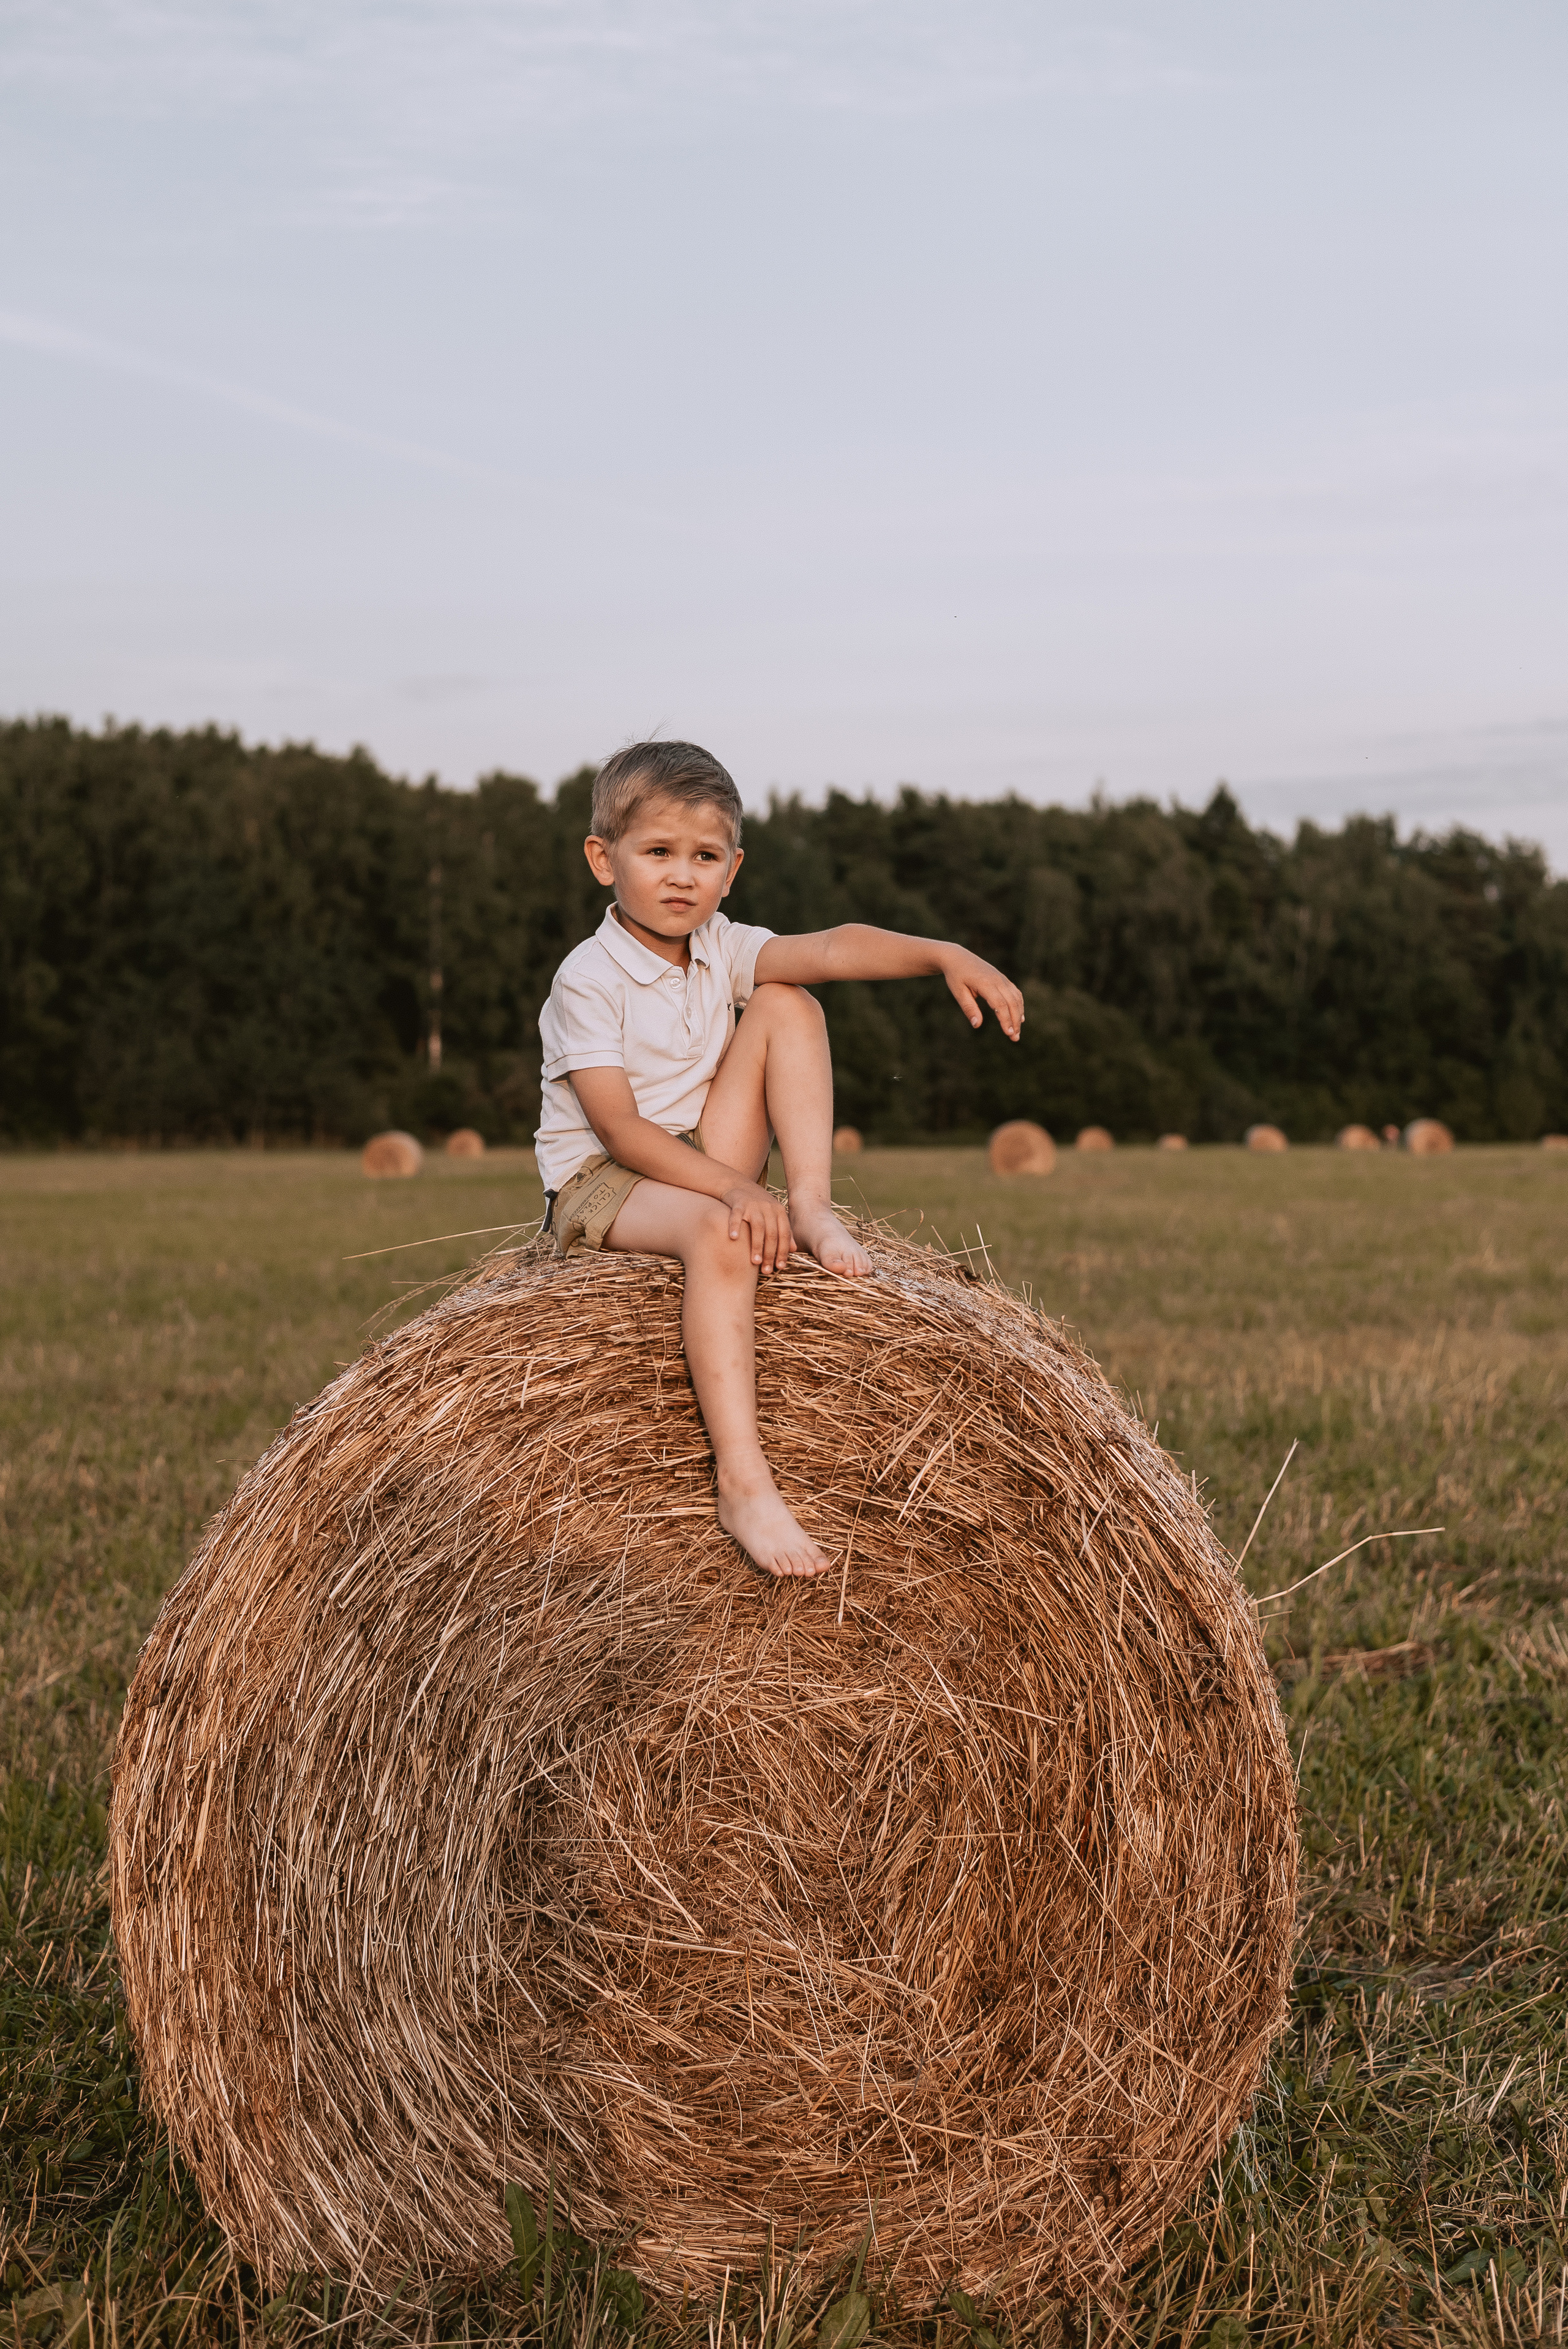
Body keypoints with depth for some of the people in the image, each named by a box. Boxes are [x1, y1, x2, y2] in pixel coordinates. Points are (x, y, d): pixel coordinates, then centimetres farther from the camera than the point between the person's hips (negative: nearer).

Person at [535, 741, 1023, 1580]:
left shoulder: (722, 950, 2)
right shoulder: (588, 979, -15)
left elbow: (830, 948, -17)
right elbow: (620, 1129, -22)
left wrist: (941, 954, -35)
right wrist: (732, 1187, -32)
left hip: (705, 1166, 6)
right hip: (600, 1184, -6)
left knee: (785, 1007, -6)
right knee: (718, 1233, -40)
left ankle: (811, 1206, -15)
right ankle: (743, 1479, -46)